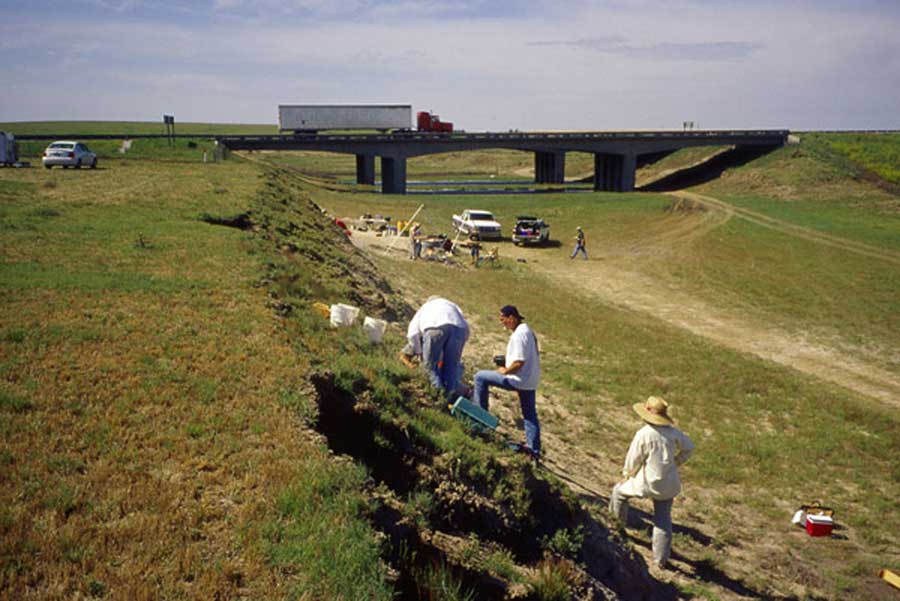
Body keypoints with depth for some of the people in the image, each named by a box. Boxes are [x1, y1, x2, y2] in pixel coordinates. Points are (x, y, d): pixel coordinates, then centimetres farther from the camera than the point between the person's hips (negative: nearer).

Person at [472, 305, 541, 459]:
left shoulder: (518, 335, -19)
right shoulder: (527, 330, 12)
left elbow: (519, 362, -25)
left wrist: (505, 371, -9)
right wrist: (507, 362, 13)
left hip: (519, 380, -10)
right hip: (531, 381, 10)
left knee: (480, 377, -1)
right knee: (530, 414, 18)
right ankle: (534, 449, 23)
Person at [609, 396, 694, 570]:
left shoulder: (643, 434, -18)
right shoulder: (673, 432, -3)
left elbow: (633, 460, -12)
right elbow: (688, 448, 12)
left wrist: (627, 476, 6)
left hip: (647, 483, -5)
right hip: (668, 484, 5)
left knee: (619, 491, 22)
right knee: (663, 520, 17)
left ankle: (619, 521, 43)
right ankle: (661, 559, 23)